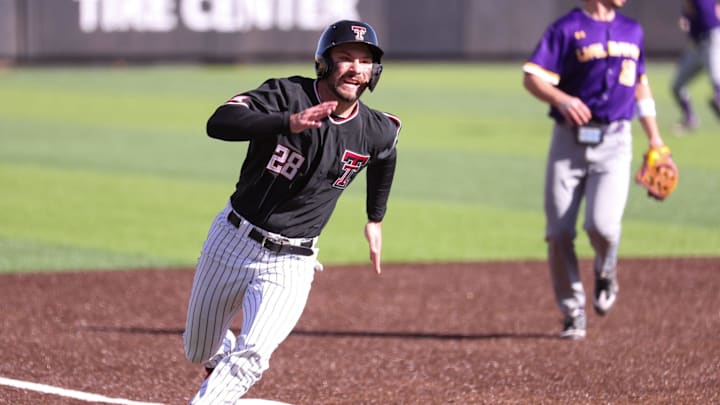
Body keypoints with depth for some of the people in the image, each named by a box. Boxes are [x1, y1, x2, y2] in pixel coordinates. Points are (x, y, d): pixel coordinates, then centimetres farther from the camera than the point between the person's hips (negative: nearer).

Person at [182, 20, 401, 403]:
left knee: (250, 357, -22)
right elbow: (218, 123, -35)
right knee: (199, 352, 18)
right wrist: (288, 122, -49)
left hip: (290, 264, 0)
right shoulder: (288, 95, -18)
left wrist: (375, 219, 26)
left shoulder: (376, 133, -8)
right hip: (233, 241, 0)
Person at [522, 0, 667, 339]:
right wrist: (560, 99, -30)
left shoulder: (632, 31, 14)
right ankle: (573, 314, 14)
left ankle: (605, 274, 14)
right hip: (569, 142, -2)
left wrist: (654, 139, 21)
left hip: (613, 144, 2)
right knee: (558, 232, -2)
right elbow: (532, 77, -10)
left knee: (602, 224, -19)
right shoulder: (567, 29, -3)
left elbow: (640, 85, 24)